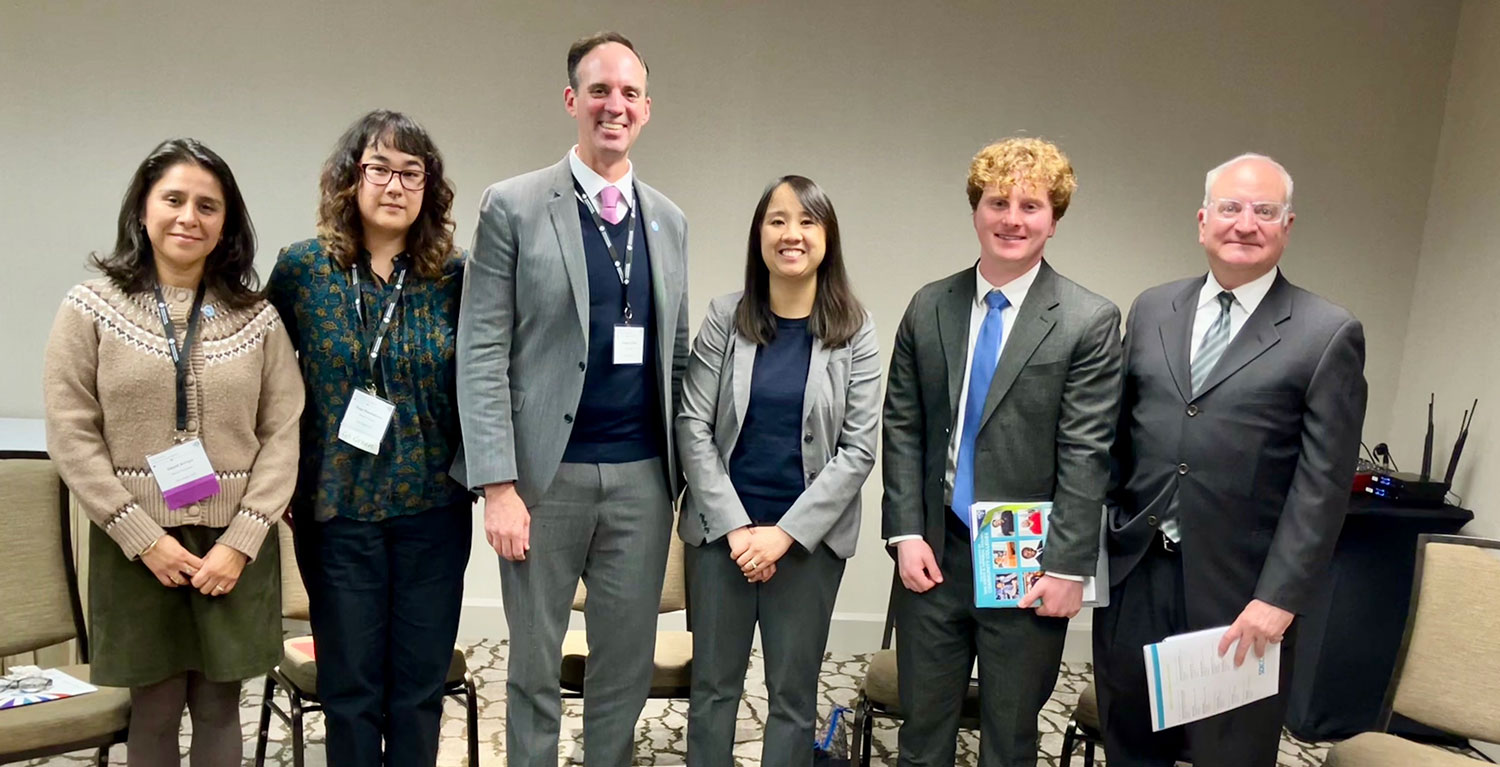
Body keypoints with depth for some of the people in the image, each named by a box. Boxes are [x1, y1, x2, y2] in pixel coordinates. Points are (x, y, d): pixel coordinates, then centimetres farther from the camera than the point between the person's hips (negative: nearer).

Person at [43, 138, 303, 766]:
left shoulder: (256, 317, 3)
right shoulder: (91, 308, 0)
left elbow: (282, 435, -1)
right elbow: (72, 436, -4)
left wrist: (242, 541, -9)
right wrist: (144, 538, -10)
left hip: (235, 547, 1)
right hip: (135, 547, -1)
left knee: (219, 709, 9)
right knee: (154, 712, 9)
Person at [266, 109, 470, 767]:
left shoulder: (454, 275, -2)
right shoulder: (302, 268, -1)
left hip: (433, 509, 0)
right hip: (338, 511, 0)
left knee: (420, 686, 11)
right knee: (350, 688, 10)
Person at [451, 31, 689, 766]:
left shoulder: (669, 220, 10)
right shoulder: (513, 206, -3)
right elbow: (482, 354, -8)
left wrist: (684, 469, 9)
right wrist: (497, 484, -14)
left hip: (643, 475, 4)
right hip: (546, 472, -3)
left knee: (627, 665, 14)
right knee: (534, 665, 13)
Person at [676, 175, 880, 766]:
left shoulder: (855, 331, -3)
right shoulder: (725, 317, -1)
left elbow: (858, 449, -6)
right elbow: (693, 427, -4)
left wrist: (786, 533, -12)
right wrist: (735, 526, -11)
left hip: (811, 537, 0)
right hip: (720, 530, 1)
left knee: (793, 694, 11)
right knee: (713, 687, 11)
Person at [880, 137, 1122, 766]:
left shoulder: (1090, 322, -6)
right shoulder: (929, 307, 4)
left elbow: (1085, 455, -9)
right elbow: (902, 427, 3)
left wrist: (1067, 567, -11)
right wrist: (906, 532, -4)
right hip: (933, 554, 3)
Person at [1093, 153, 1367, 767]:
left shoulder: (1329, 335, -5)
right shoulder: (1152, 309, 8)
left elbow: (1321, 485, -8)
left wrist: (1279, 599, -13)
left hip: (1239, 591, -3)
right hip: (1134, 573, 4)